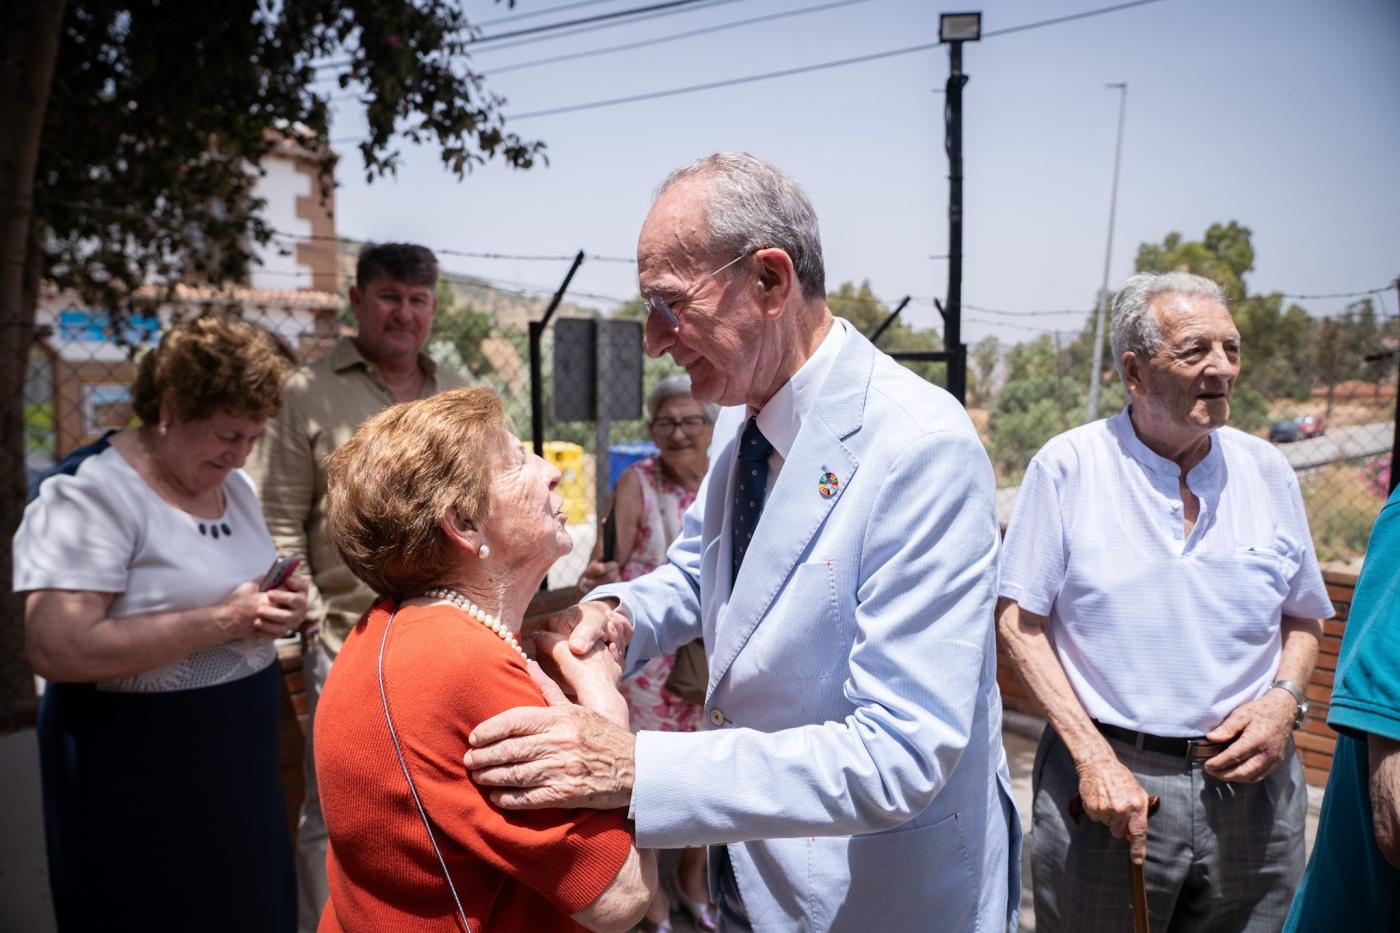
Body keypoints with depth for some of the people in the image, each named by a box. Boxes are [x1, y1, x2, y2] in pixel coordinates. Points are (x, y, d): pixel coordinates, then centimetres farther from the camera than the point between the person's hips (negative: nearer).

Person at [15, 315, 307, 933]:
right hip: (137, 771, -7)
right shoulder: (90, 493, -17)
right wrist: (223, 621, -25)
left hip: (239, 760, 7)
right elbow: (56, 649, -27)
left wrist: (278, 609, -5)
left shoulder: (235, 484, 6)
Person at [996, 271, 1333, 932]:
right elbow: (1020, 619, -8)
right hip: (1106, 779, -3)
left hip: (1248, 784, 4)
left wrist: (1284, 701, -6)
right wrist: (1092, 756, -14)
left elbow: (1302, 617, 14)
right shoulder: (1068, 465, -8)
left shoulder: (1266, 470, 4)